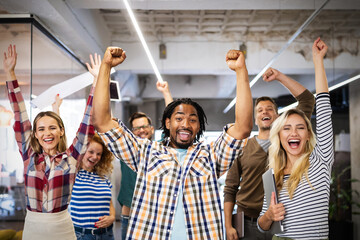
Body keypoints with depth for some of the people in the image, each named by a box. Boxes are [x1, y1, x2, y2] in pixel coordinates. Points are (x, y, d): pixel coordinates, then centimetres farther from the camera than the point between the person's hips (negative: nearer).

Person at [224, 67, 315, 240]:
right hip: (247, 225, 0)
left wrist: (279, 76, 0)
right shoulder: (242, 148, 6)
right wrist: (228, 226, -4)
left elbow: (307, 100, 0)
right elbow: (230, 189, 5)